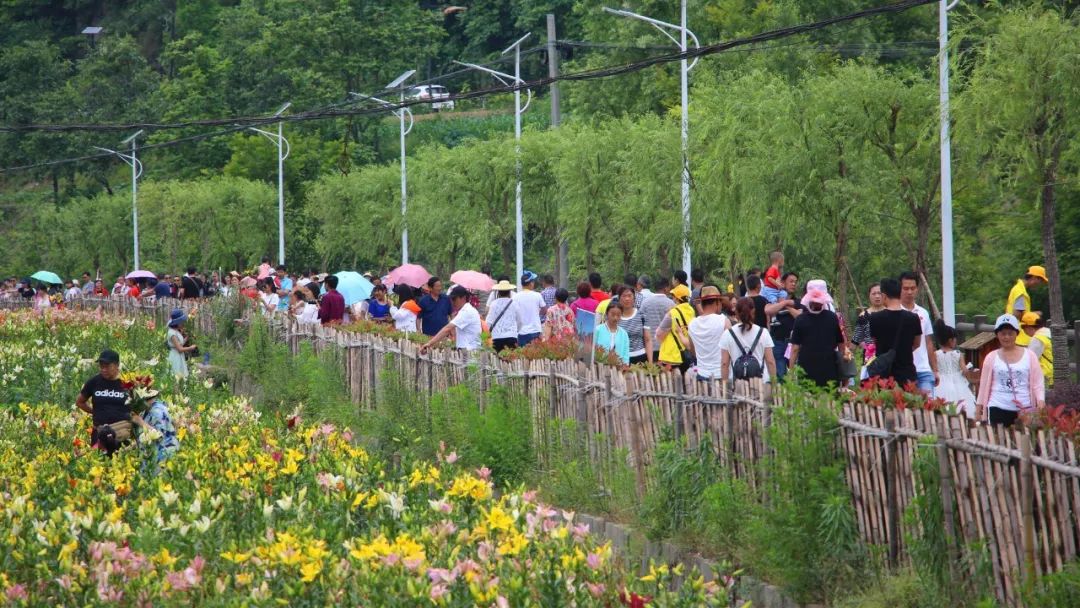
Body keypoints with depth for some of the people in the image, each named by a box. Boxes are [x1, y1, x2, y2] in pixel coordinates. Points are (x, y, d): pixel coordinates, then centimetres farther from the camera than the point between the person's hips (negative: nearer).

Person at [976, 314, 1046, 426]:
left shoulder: (1029, 356, 6)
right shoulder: (991, 358, 9)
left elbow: (1038, 383, 5)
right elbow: (984, 385, 13)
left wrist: (1041, 401, -11)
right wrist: (978, 408, 12)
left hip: (1025, 410, 0)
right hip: (998, 409, 0)